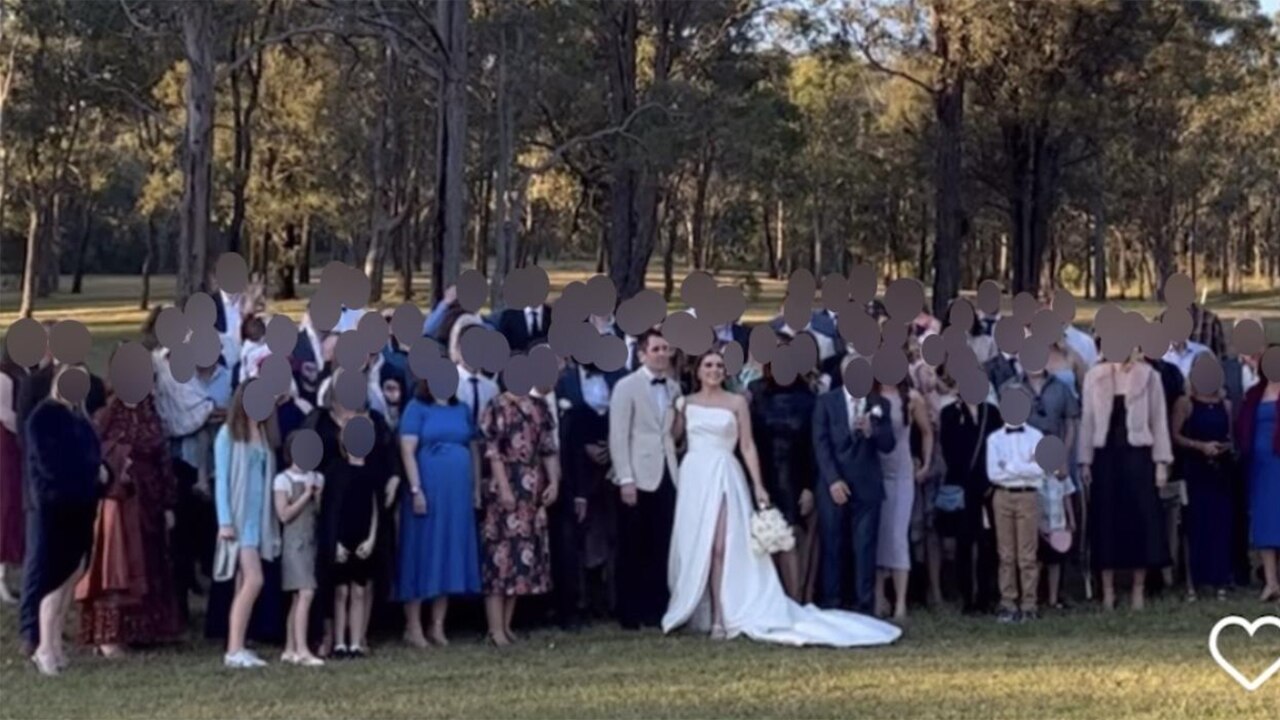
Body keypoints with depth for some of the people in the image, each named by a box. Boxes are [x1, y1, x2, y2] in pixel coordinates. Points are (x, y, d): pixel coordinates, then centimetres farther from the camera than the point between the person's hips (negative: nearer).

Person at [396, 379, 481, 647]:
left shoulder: (462, 410, 13)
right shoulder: (417, 408, -2)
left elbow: (473, 450, 15)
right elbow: (407, 451, -9)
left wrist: (476, 489, 10)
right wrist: (415, 490, -17)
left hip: (457, 494, 5)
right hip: (427, 492, -5)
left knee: (450, 554, 7)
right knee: (422, 554, -1)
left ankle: (438, 626, 14)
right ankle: (413, 627, 4)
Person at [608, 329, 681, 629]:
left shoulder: (674, 387, 12)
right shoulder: (626, 386, -3)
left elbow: (674, 431, 13)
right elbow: (618, 436, -7)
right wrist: (626, 480, -13)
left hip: (667, 475, 4)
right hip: (638, 477, -4)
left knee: (662, 549, 3)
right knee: (633, 550, 3)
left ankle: (656, 609, 10)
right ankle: (630, 613, 10)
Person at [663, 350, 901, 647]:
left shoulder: (737, 402, 4)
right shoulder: (686, 403, 10)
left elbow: (747, 446, 2)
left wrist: (758, 485, -3)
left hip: (725, 478, -2)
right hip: (693, 477, 2)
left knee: (721, 547, -10)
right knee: (694, 548, 4)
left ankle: (720, 616, -10)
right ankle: (692, 610, 14)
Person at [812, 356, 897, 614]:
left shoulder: (879, 404, 10)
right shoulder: (826, 401, 5)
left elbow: (888, 445, 4)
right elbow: (821, 444, -2)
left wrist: (871, 431, -16)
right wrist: (833, 481, -11)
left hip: (867, 487, 1)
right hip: (834, 486, -1)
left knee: (865, 549, -1)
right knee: (832, 548, 1)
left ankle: (864, 608, 3)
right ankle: (829, 608, 6)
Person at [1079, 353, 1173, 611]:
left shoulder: (1148, 376, 2)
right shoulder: (1094, 376, 5)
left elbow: (1158, 420, 2)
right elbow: (1087, 420, 5)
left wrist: (1161, 461, -4)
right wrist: (1085, 461, 1)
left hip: (1137, 454, -1)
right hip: (1105, 455, 1)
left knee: (1140, 518, -1)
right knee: (1106, 519, 2)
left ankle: (1139, 589, 7)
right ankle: (1108, 589, 9)